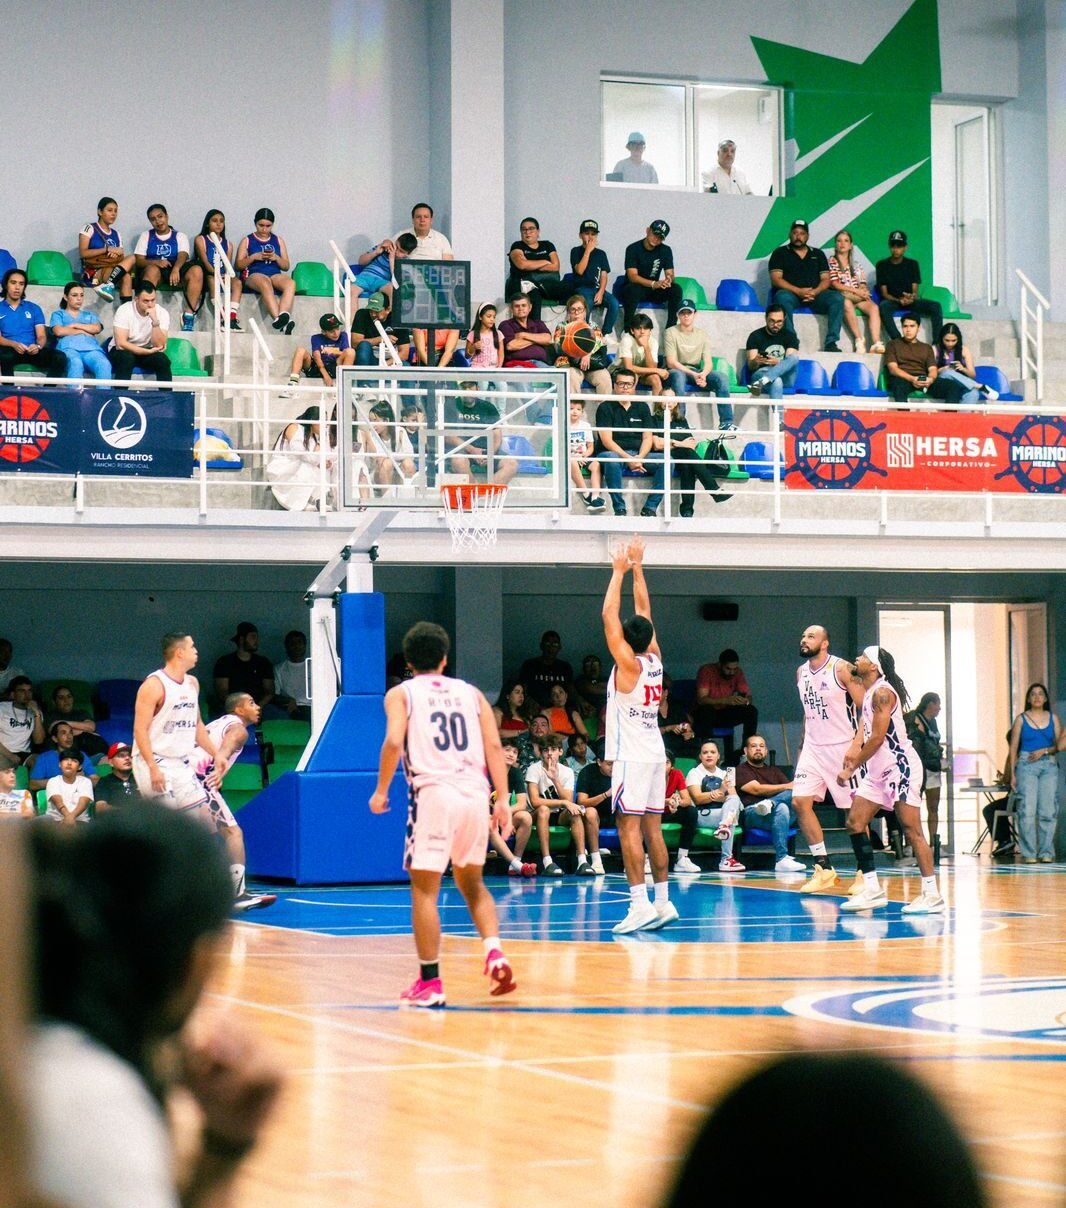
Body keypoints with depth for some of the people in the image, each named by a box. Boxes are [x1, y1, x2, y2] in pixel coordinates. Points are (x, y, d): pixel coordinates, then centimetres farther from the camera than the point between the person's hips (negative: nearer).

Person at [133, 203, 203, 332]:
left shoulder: (180, 236, 16)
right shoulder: (146, 236, 17)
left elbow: (183, 255, -5)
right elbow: (138, 260, 4)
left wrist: (176, 269, -28)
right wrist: (156, 262, -18)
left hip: (175, 271, 1)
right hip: (154, 269, -1)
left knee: (196, 271, -29)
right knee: (153, 270, -38)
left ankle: (189, 314, -35)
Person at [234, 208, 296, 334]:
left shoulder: (278, 241, 21)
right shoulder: (247, 241, 15)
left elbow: (286, 266, 20)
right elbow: (238, 266, 10)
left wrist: (276, 258, -1)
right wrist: (253, 257, -5)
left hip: (275, 274, 3)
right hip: (254, 275, -3)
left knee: (291, 283, -33)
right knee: (265, 284, -40)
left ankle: (283, 315, -55)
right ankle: (280, 319, -57)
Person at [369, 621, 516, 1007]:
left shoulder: (401, 693, 9)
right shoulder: (470, 693, 18)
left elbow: (394, 742, -8)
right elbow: (493, 745, 7)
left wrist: (381, 791, 3)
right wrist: (502, 799, 6)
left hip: (433, 794, -4)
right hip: (476, 794, 4)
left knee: (424, 889, 3)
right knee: (471, 882, 21)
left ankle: (430, 983, 1)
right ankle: (494, 953, 1)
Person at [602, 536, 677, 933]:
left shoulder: (628, 663, -11)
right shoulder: (654, 658, 6)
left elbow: (610, 616, -10)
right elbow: (644, 610, 16)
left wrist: (619, 572, -4)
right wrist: (637, 568, 19)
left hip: (630, 757, -8)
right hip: (655, 754, 8)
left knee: (629, 829, -10)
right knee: (652, 829, 9)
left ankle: (640, 904, -17)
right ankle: (663, 902, 10)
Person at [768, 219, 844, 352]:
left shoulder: (818, 254, 22)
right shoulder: (780, 253, 12)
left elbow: (826, 279, 13)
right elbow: (776, 279, -1)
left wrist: (815, 292, -11)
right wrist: (798, 291, -16)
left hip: (815, 295, 3)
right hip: (791, 293, -3)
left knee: (837, 297, -25)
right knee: (783, 297, -38)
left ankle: (831, 342, -31)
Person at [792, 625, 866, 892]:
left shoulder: (841, 669, -11)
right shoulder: (801, 673, 9)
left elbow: (866, 708, -12)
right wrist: (802, 747, 17)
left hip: (842, 747, -6)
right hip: (813, 748, 6)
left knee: (853, 810, -1)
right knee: (800, 801, -5)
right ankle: (823, 868, 1)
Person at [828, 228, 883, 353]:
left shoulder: (856, 265, 24)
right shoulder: (832, 262, 9)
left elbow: (863, 285, 16)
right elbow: (834, 284, -4)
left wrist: (864, 292, -10)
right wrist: (855, 290, -12)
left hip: (858, 297, 4)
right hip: (841, 296, -4)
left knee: (873, 307, -28)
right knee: (847, 303, -40)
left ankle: (876, 344, -43)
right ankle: (859, 341, -40)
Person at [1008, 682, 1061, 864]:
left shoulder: (1053, 719, 11)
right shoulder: (1021, 719, 7)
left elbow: (1060, 745, 8)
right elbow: (1013, 747, 5)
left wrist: (1044, 751, -10)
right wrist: (1012, 773, -1)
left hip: (1049, 765, 2)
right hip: (1026, 765, -2)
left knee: (1048, 810, -3)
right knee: (1027, 811, -9)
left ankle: (1046, 852, 3)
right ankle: (1029, 853, -6)